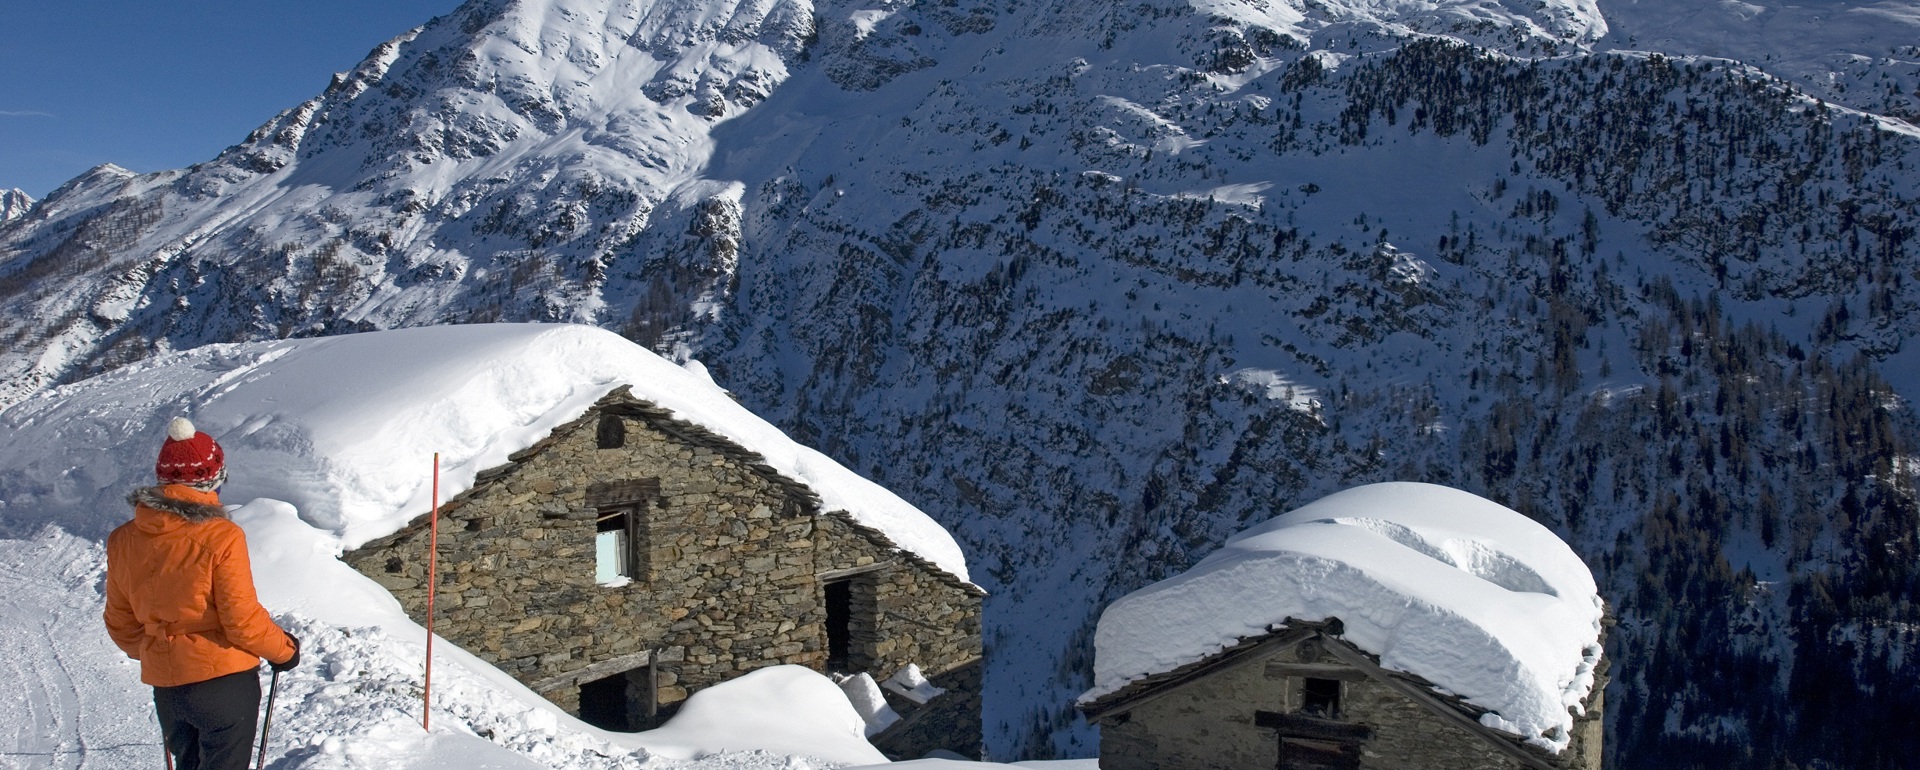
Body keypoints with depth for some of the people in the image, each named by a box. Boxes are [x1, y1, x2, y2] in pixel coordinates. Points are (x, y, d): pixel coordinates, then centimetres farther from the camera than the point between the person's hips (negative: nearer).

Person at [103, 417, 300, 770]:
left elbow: (120, 623, 9)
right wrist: (284, 649, 0)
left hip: (164, 686, 5)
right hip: (224, 681, -5)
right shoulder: (221, 537, -18)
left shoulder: (122, 541, -1)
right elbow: (243, 620, -17)